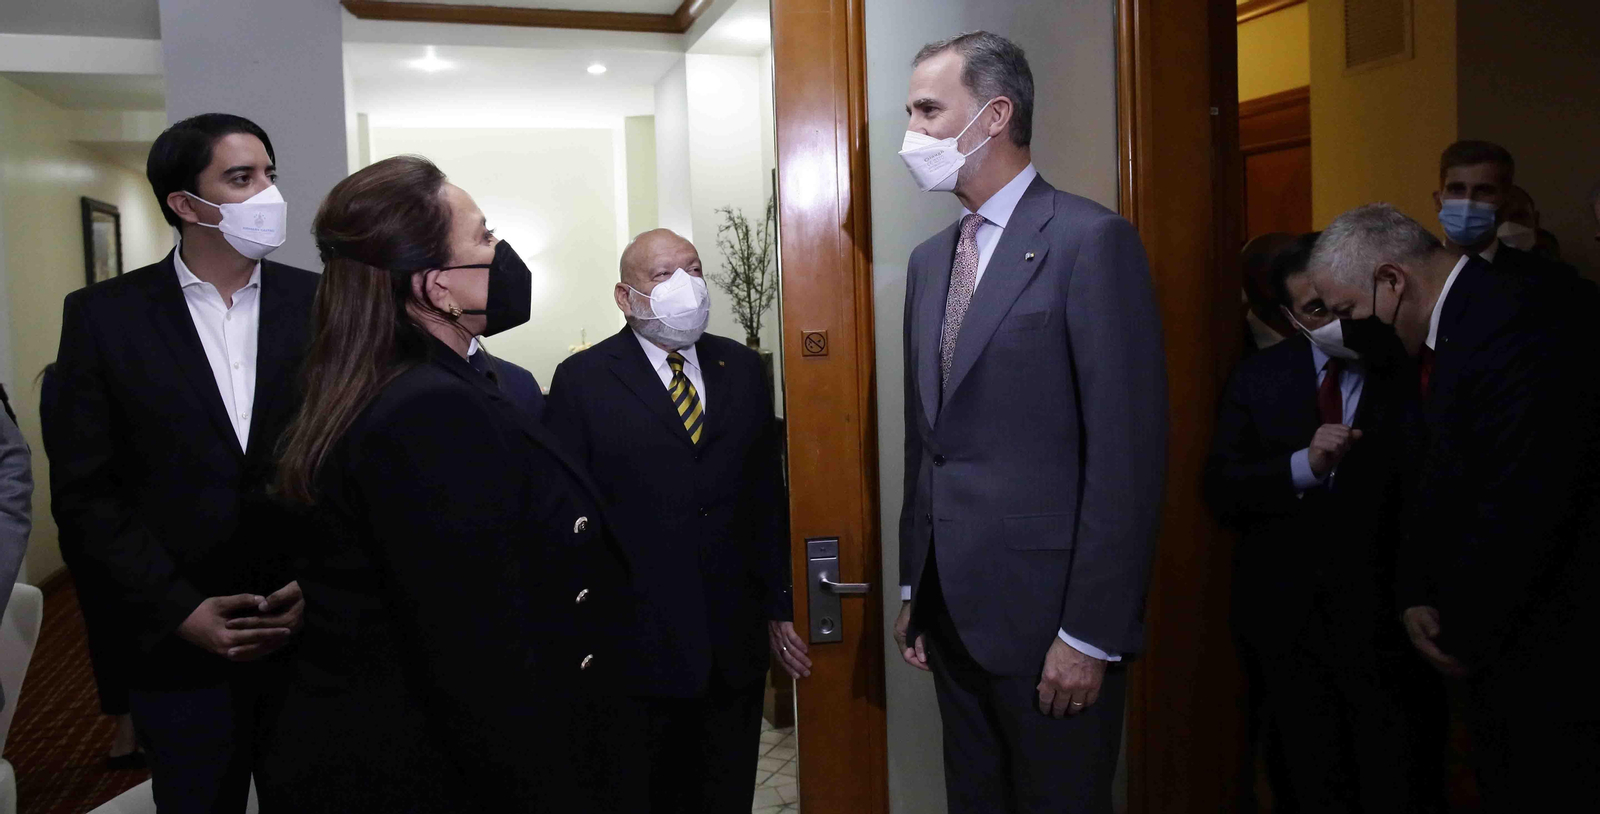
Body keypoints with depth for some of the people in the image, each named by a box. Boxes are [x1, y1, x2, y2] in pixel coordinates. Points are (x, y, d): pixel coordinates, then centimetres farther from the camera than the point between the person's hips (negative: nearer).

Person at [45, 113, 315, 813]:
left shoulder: (320, 304, -1)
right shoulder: (102, 315, -2)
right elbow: (84, 492, -2)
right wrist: (180, 611, -9)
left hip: (315, 631, 1)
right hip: (178, 646, 0)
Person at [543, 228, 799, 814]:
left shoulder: (743, 369, 7)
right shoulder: (582, 380, -5)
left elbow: (768, 496, 9)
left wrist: (779, 607, 9)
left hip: (736, 646, 4)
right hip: (636, 648, -3)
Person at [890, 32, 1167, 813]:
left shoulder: (1092, 240, -11)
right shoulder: (930, 259, 11)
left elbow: (1127, 453, -15)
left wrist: (1090, 634, -15)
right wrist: (915, 590, 14)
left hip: (1047, 614, -6)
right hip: (954, 611, 7)